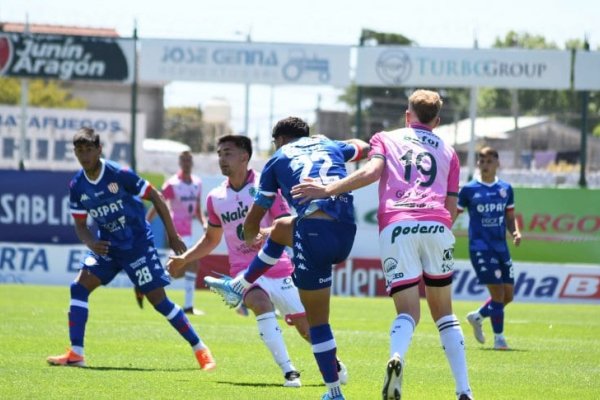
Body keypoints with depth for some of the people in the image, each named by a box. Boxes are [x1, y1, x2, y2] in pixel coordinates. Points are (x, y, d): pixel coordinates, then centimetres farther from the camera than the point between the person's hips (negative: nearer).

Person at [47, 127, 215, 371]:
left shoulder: (119, 174, -19)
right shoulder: (77, 186, -4)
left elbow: (155, 198, -11)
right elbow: (80, 225, 4)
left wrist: (172, 236, -9)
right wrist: (91, 243, -20)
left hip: (137, 241, -5)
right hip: (107, 244, 5)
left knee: (158, 298, -8)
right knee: (79, 287, -10)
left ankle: (200, 350, 1)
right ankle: (75, 354, -6)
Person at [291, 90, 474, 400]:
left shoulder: (385, 139, 20)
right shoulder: (448, 152, 27)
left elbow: (372, 171, -1)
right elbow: (451, 209, 19)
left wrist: (328, 189, -2)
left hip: (395, 226, -1)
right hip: (436, 226, 1)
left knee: (407, 312, 1)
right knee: (443, 313, 14)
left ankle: (396, 357, -33)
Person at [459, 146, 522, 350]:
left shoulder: (506, 189, 10)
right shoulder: (469, 190, -1)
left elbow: (510, 217, 17)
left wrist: (515, 232, -3)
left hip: (501, 247, 5)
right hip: (480, 247, -5)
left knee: (508, 294, 6)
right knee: (497, 292, -12)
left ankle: (477, 316, 31)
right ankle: (499, 338, 0)